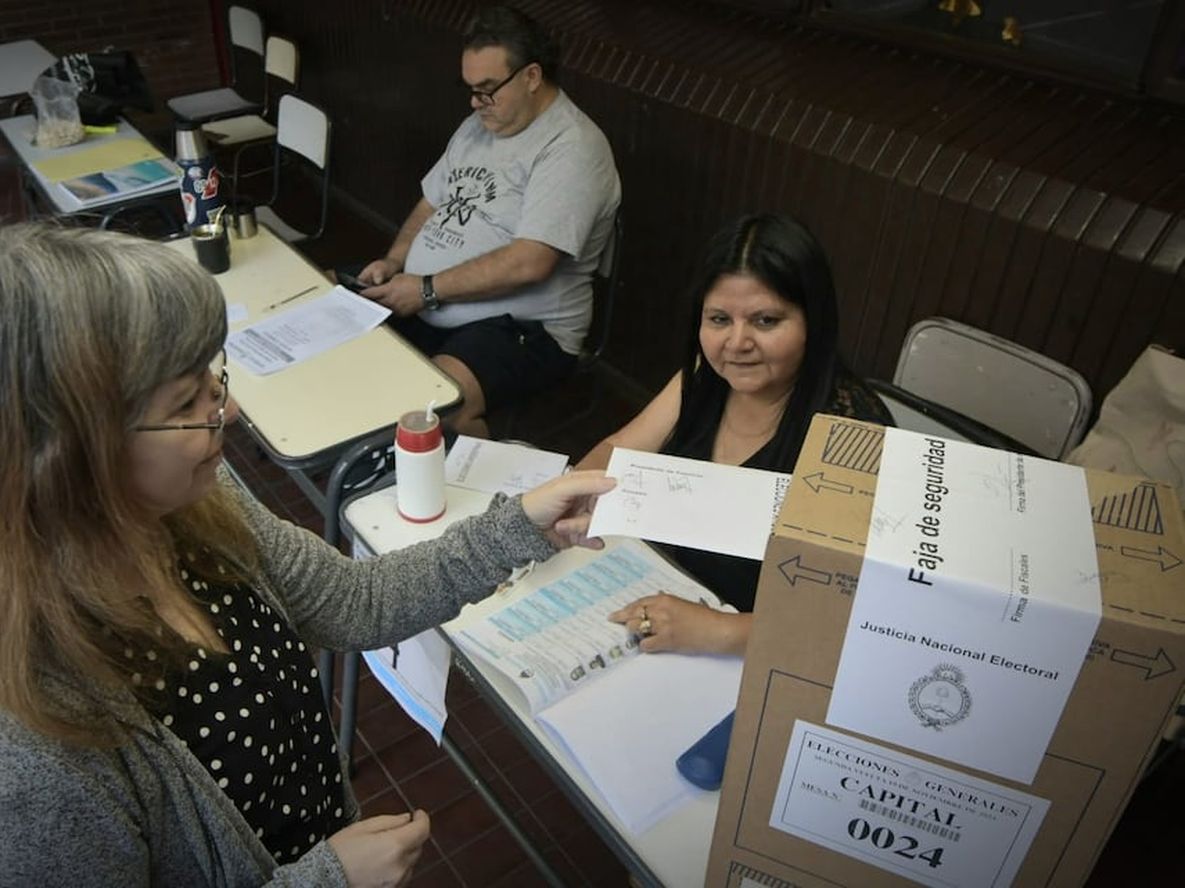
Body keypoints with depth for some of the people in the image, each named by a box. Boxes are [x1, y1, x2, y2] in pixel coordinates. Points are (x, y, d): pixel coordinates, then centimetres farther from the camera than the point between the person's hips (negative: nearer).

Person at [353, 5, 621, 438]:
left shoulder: (571, 149, -15)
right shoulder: (477, 126, 13)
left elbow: (529, 263, -25)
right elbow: (431, 204, 21)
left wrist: (427, 289, -20)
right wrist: (394, 262, 1)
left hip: (522, 326, -8)